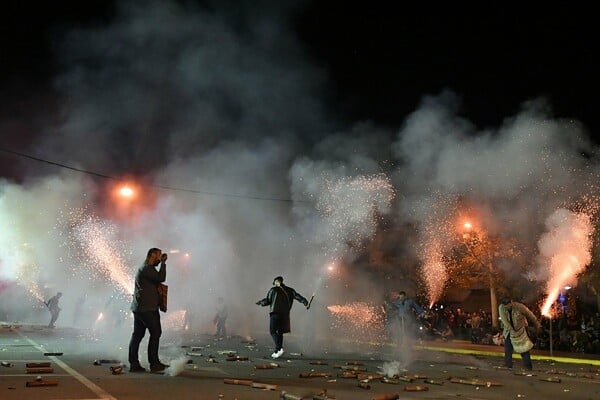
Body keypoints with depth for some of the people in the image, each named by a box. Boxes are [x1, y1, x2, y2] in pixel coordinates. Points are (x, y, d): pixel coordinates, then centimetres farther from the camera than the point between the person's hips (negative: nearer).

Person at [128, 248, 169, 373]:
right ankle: (154, 363, 0)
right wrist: (163, 263, -11)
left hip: (138, 308, 11)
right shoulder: (147, 268, -13)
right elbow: (161, 278, -19)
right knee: (155, 333, -4)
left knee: (137, 335, 9)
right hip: (147, 308, -11)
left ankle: (134, 364, 12)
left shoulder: (145, 268, 20)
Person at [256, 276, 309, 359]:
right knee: (280, 332, 14)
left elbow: (267, 301, 3)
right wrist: (305, 302, -7)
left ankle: (279, 348, -19)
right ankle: (277, 351, 17)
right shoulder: (289, 290, 10)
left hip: (275, 313, -5)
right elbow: (297, 296, 0)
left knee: (273, 331, -1)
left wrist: (260, 302, 21)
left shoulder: (273, 290, 0)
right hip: (285, 314, 5)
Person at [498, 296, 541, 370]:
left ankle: (528, 365, 1)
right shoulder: (501, 308, -17)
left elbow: (530, 315, -8)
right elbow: (504, 320, -22)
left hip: (520, 329, -3)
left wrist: (537, 325, 2)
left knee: (524, 347, -4)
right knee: (508, 347, 0)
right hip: (508, 330, 3)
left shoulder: (519, 307, -22)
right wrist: (511, 329, -31)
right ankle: (508, 364, 8)